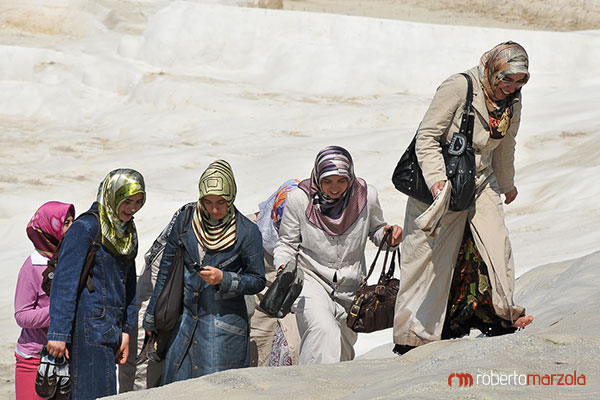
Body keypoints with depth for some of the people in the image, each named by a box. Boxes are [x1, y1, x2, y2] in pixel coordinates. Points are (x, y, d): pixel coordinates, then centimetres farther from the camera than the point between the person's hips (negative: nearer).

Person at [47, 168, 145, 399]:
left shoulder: (127, 232, 12)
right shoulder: (86, 228, -13)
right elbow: (65, 281, -16)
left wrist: (126, 330, 16)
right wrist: (58, 333, -20)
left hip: (110, 328, 8)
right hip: (88, 326, -8)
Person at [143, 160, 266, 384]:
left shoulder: (247, 232, -7)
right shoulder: (185, 222, 2)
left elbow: (257, 281, 0)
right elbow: (166, 270, 11)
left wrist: (223, 279, -17)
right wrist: (152, 317, 14)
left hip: (225, 325, -3)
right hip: (186, 321, 3)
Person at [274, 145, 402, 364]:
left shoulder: (367, 196, -9)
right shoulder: (299, 199, -13)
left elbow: (376, 230, 10)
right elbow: (287, 244, -1)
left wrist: (389, 236, -13)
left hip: (350, 287, 3)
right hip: (310, 279, -3)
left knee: (343, 351, 15)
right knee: (323, 331, -30)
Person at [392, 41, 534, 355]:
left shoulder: (512, 104, 2)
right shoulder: (458, 88, -18)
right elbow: (427, 137, -19)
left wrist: (507, 184, 34)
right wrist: (436, 180, -31)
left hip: (481, 183, 5)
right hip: (439, 188, -5)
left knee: (497, 244, -12)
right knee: (429, 257, -1)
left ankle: (505, 312, 4)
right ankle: (411, 338, 9)